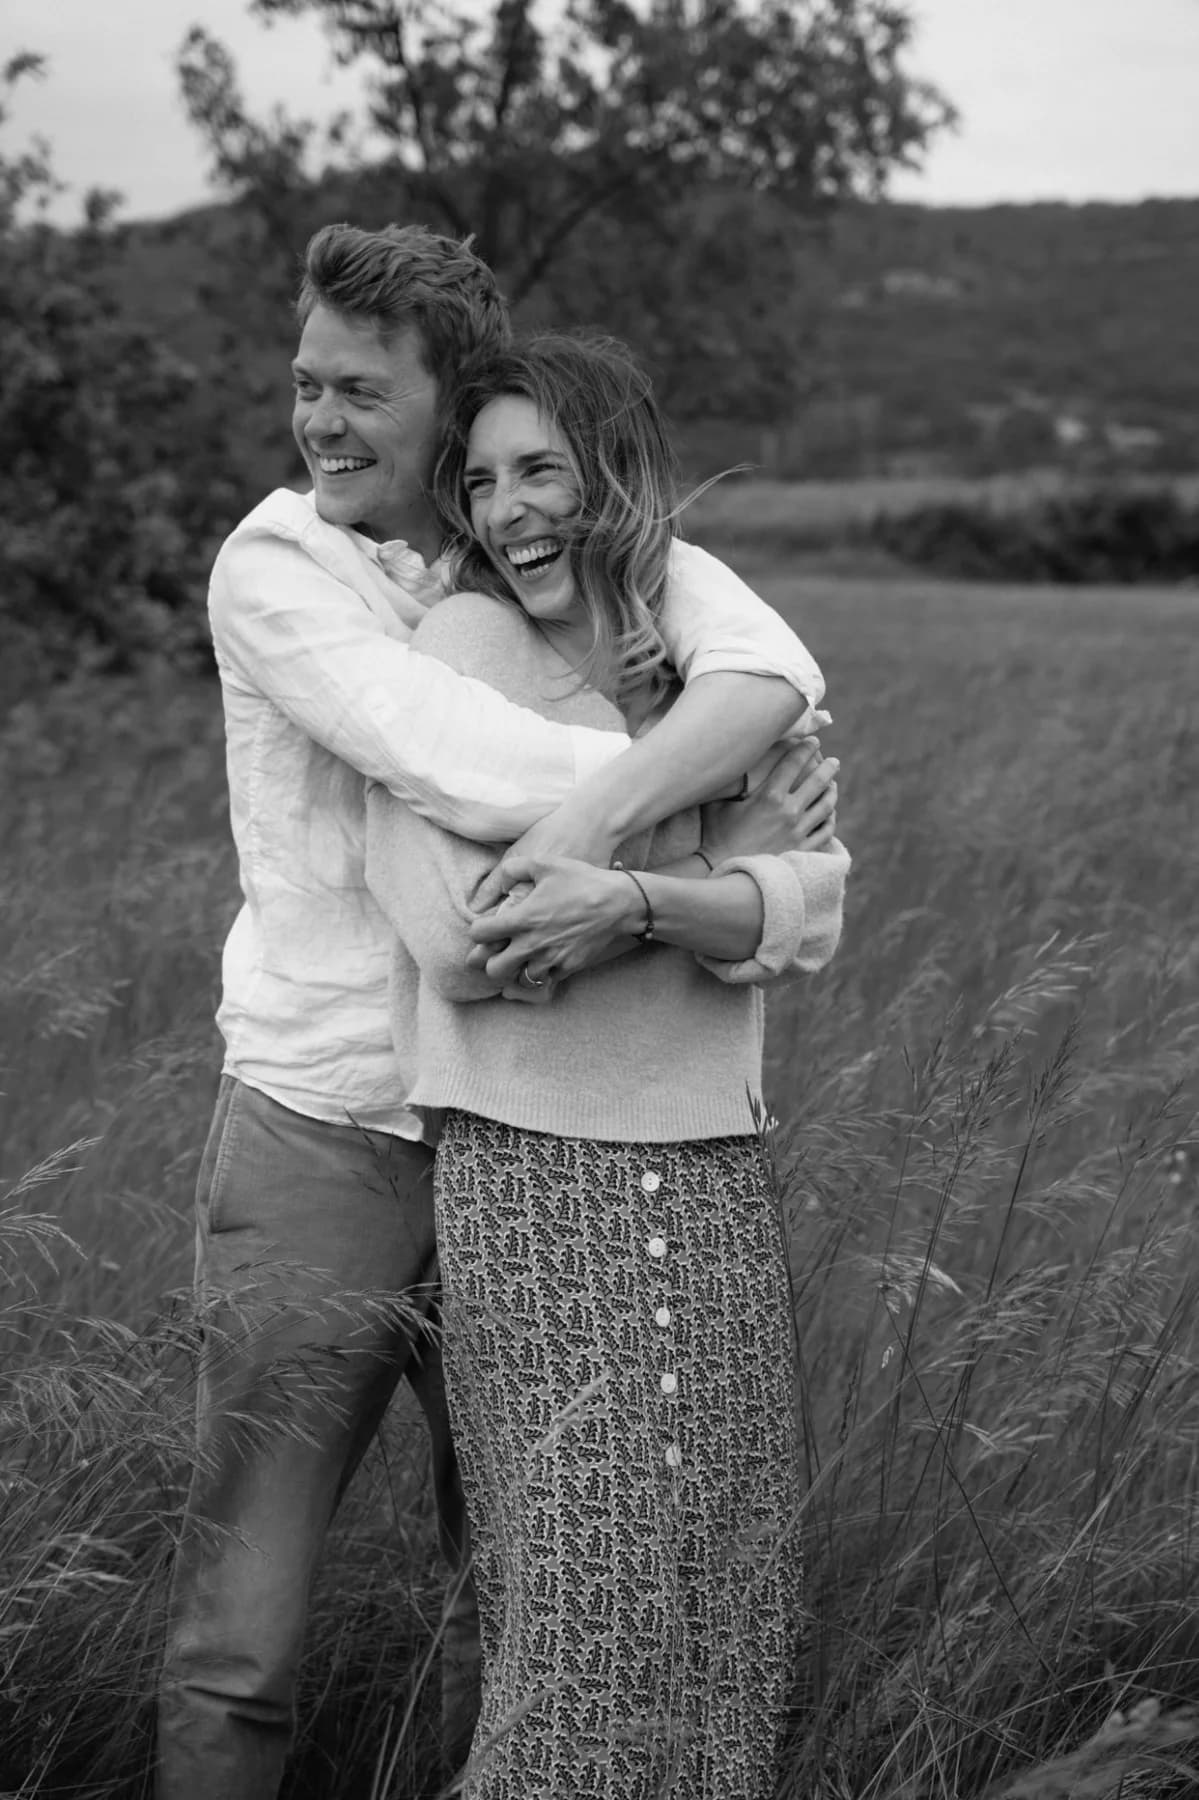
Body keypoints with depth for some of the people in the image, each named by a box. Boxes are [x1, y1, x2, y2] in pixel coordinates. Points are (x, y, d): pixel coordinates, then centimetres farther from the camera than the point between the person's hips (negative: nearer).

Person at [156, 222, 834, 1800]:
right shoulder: (276, 564, -7)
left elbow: (770, 670, -17)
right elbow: (446, 755, -22)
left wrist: (590, 830, -30)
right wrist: (711, 778, -19)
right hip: (322, 1146, -3)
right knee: (242, 1626, 1)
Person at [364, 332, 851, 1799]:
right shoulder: (463, 645, -5)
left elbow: (811, 919, -5)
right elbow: (461, 941, -15)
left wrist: (631, 899, -23)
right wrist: (739, 873, -10)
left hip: (713, 1172, 5)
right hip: (537, 1171, -5)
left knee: (731, 1594, 9)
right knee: (585, 1604, -3)